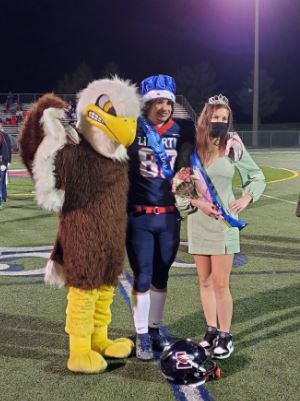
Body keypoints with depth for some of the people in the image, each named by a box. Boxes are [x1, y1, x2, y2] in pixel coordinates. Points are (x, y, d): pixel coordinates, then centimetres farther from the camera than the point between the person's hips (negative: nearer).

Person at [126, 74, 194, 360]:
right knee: (142, 279, 2)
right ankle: (142, 337, 16)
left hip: (169, 217, 3)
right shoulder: (132, 130, -6)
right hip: (139, 218, -3)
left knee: (161, 277, 13)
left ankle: (155, 330, 29)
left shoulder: (179, 131, 3)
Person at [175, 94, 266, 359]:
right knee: (205, 281, 11)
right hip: (198, 222, 2)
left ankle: (225, 336, 12)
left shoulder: (233, 147, -5)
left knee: (220, 283, -3)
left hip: (224, 222, -2)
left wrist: (247, 197, -9)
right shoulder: (192, 148, -3)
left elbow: (258, 177, 7)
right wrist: (197, 202, -14)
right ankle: (212, 331, 25)